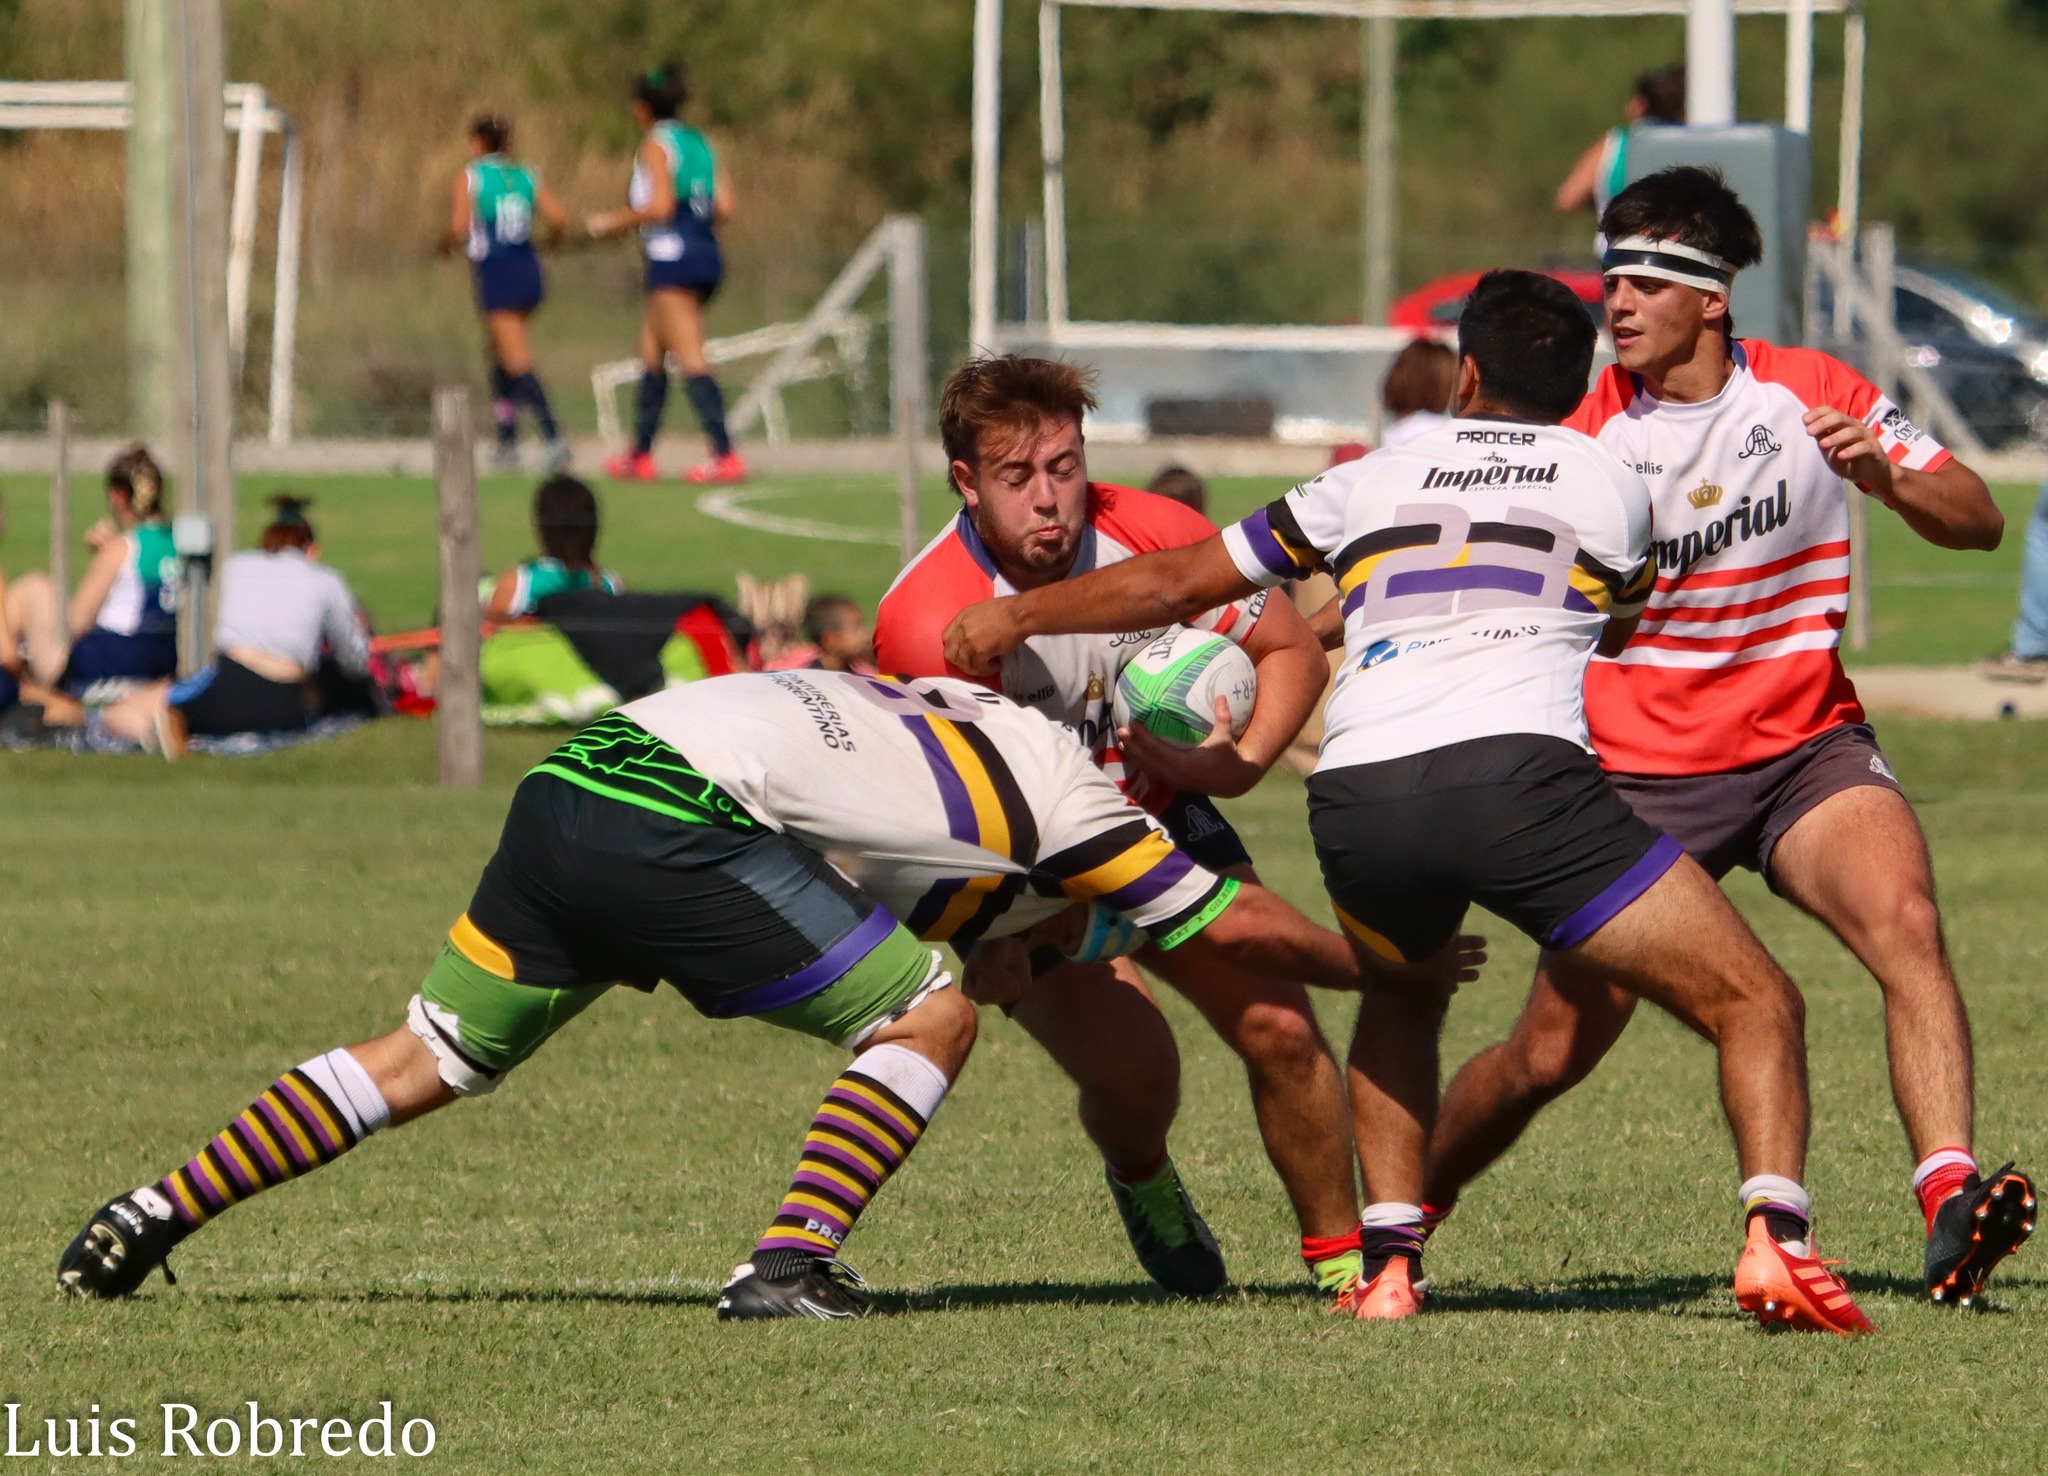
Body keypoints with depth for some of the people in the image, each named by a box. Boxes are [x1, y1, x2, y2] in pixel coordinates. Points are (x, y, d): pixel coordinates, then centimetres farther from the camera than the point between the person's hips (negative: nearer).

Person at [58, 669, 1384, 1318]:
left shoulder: (971, 717, 25)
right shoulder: (1071, 799, 4)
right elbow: (1235, 927, 13)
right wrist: (1378, 966, 27)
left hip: (572, 786, 8)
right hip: (677, 830, -8)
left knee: (432, 1056, 19)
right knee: (928, 1017, 1)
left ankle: (161, 1210, 15)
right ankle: (790, 1265, -8)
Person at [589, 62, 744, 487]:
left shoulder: (656, 145, -7)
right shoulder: (699, 143, 15)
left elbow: (660, 207, -16)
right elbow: (724, 207, 9)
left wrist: (613, 221, -4)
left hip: (673, 257, -9)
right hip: (705, 254, 9)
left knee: (691, 359, -12)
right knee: (651, 354, 17)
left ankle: (726, 457, -21)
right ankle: (640, 456, 22)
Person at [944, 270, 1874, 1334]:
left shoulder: (1374, 481, 26)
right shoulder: (1612, 488, 23)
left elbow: (1175, 583, 32)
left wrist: (1017, 615, 47)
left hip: (1354, 797, 3)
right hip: (1517, 769, -3)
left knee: (1400, 1000, 34)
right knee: (1754, 1004, 4)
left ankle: (1388, 1261, 20)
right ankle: (1772, 1234, -20)